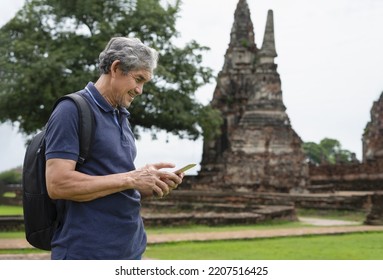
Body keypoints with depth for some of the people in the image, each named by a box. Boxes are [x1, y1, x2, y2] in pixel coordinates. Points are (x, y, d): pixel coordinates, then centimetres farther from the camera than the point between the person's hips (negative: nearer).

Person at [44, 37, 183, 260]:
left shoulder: (121, 117, 15)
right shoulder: (72, 111, -10)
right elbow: (57, 184, -20)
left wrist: (152, 185, 1)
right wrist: (131, 179, -17)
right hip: (87, 254, -8)